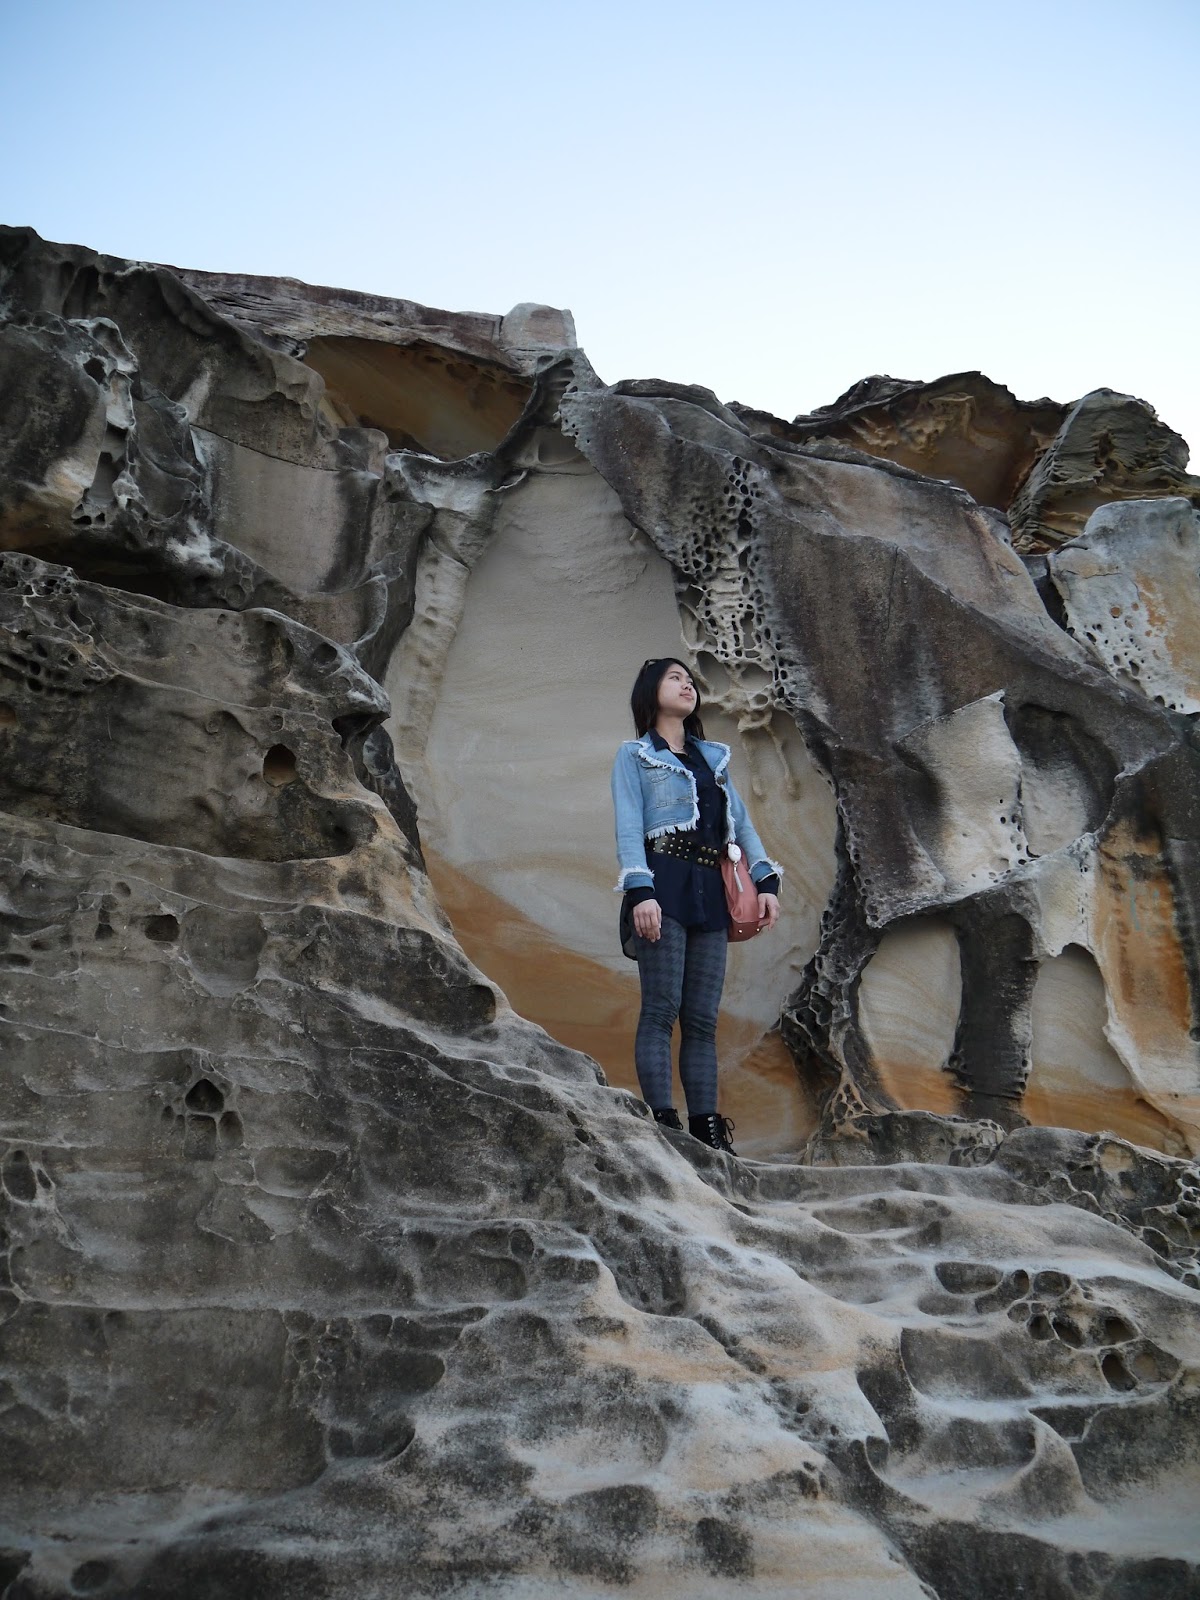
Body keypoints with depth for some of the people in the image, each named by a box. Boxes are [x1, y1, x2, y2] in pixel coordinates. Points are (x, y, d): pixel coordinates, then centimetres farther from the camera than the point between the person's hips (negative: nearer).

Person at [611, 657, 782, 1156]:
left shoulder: (714, 757, 27)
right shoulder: (634, 755, 11)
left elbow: (740, 822, 19)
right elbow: (629, 828, -1)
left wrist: (766, 881, 5)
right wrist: (640, 891, -16)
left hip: (710, 891, 5)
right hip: (664, 884, -5)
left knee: (702, 1017, 3)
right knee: (661, 1009, -11)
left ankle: (706, 1128, 4)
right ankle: (662, 1121, -12)